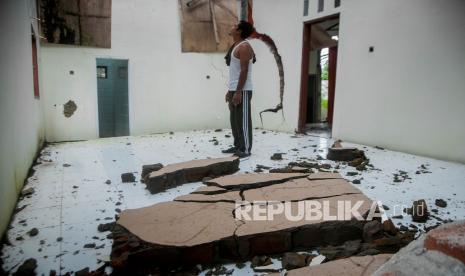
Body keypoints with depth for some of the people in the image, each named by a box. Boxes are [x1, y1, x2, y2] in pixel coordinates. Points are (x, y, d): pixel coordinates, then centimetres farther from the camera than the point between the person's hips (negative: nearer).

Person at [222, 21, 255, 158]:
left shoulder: (244, 47, -12)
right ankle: (237, 146, 23)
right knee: (234, 120, 14)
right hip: (234, 89, 10)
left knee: (243, 121, -5)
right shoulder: (236, 46, 18)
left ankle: (245, 149, 1)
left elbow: (244, 71, -19)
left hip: (242, 90, -10)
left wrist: (238, 92, -23)